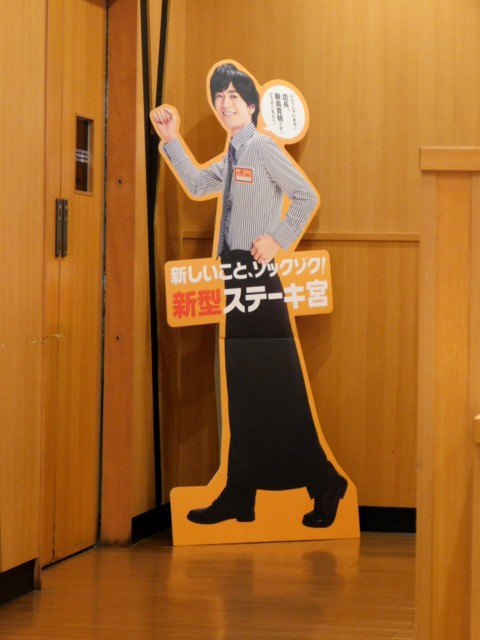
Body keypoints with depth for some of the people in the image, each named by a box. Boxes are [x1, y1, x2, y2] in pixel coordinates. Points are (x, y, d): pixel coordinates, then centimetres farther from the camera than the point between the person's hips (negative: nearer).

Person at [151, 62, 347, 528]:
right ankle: (239, 495, 15)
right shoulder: (232, 158, 17)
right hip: (234, 279, 9)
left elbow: (308, 198, -15)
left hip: (258, 278, -9)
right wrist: (171, 140, 3)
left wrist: (278, 240, -17)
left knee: (278, 390, -9)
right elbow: (197, 185, 9)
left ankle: (323, 485, -2)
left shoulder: (262, 148, -9)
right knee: (241, 392, 10)